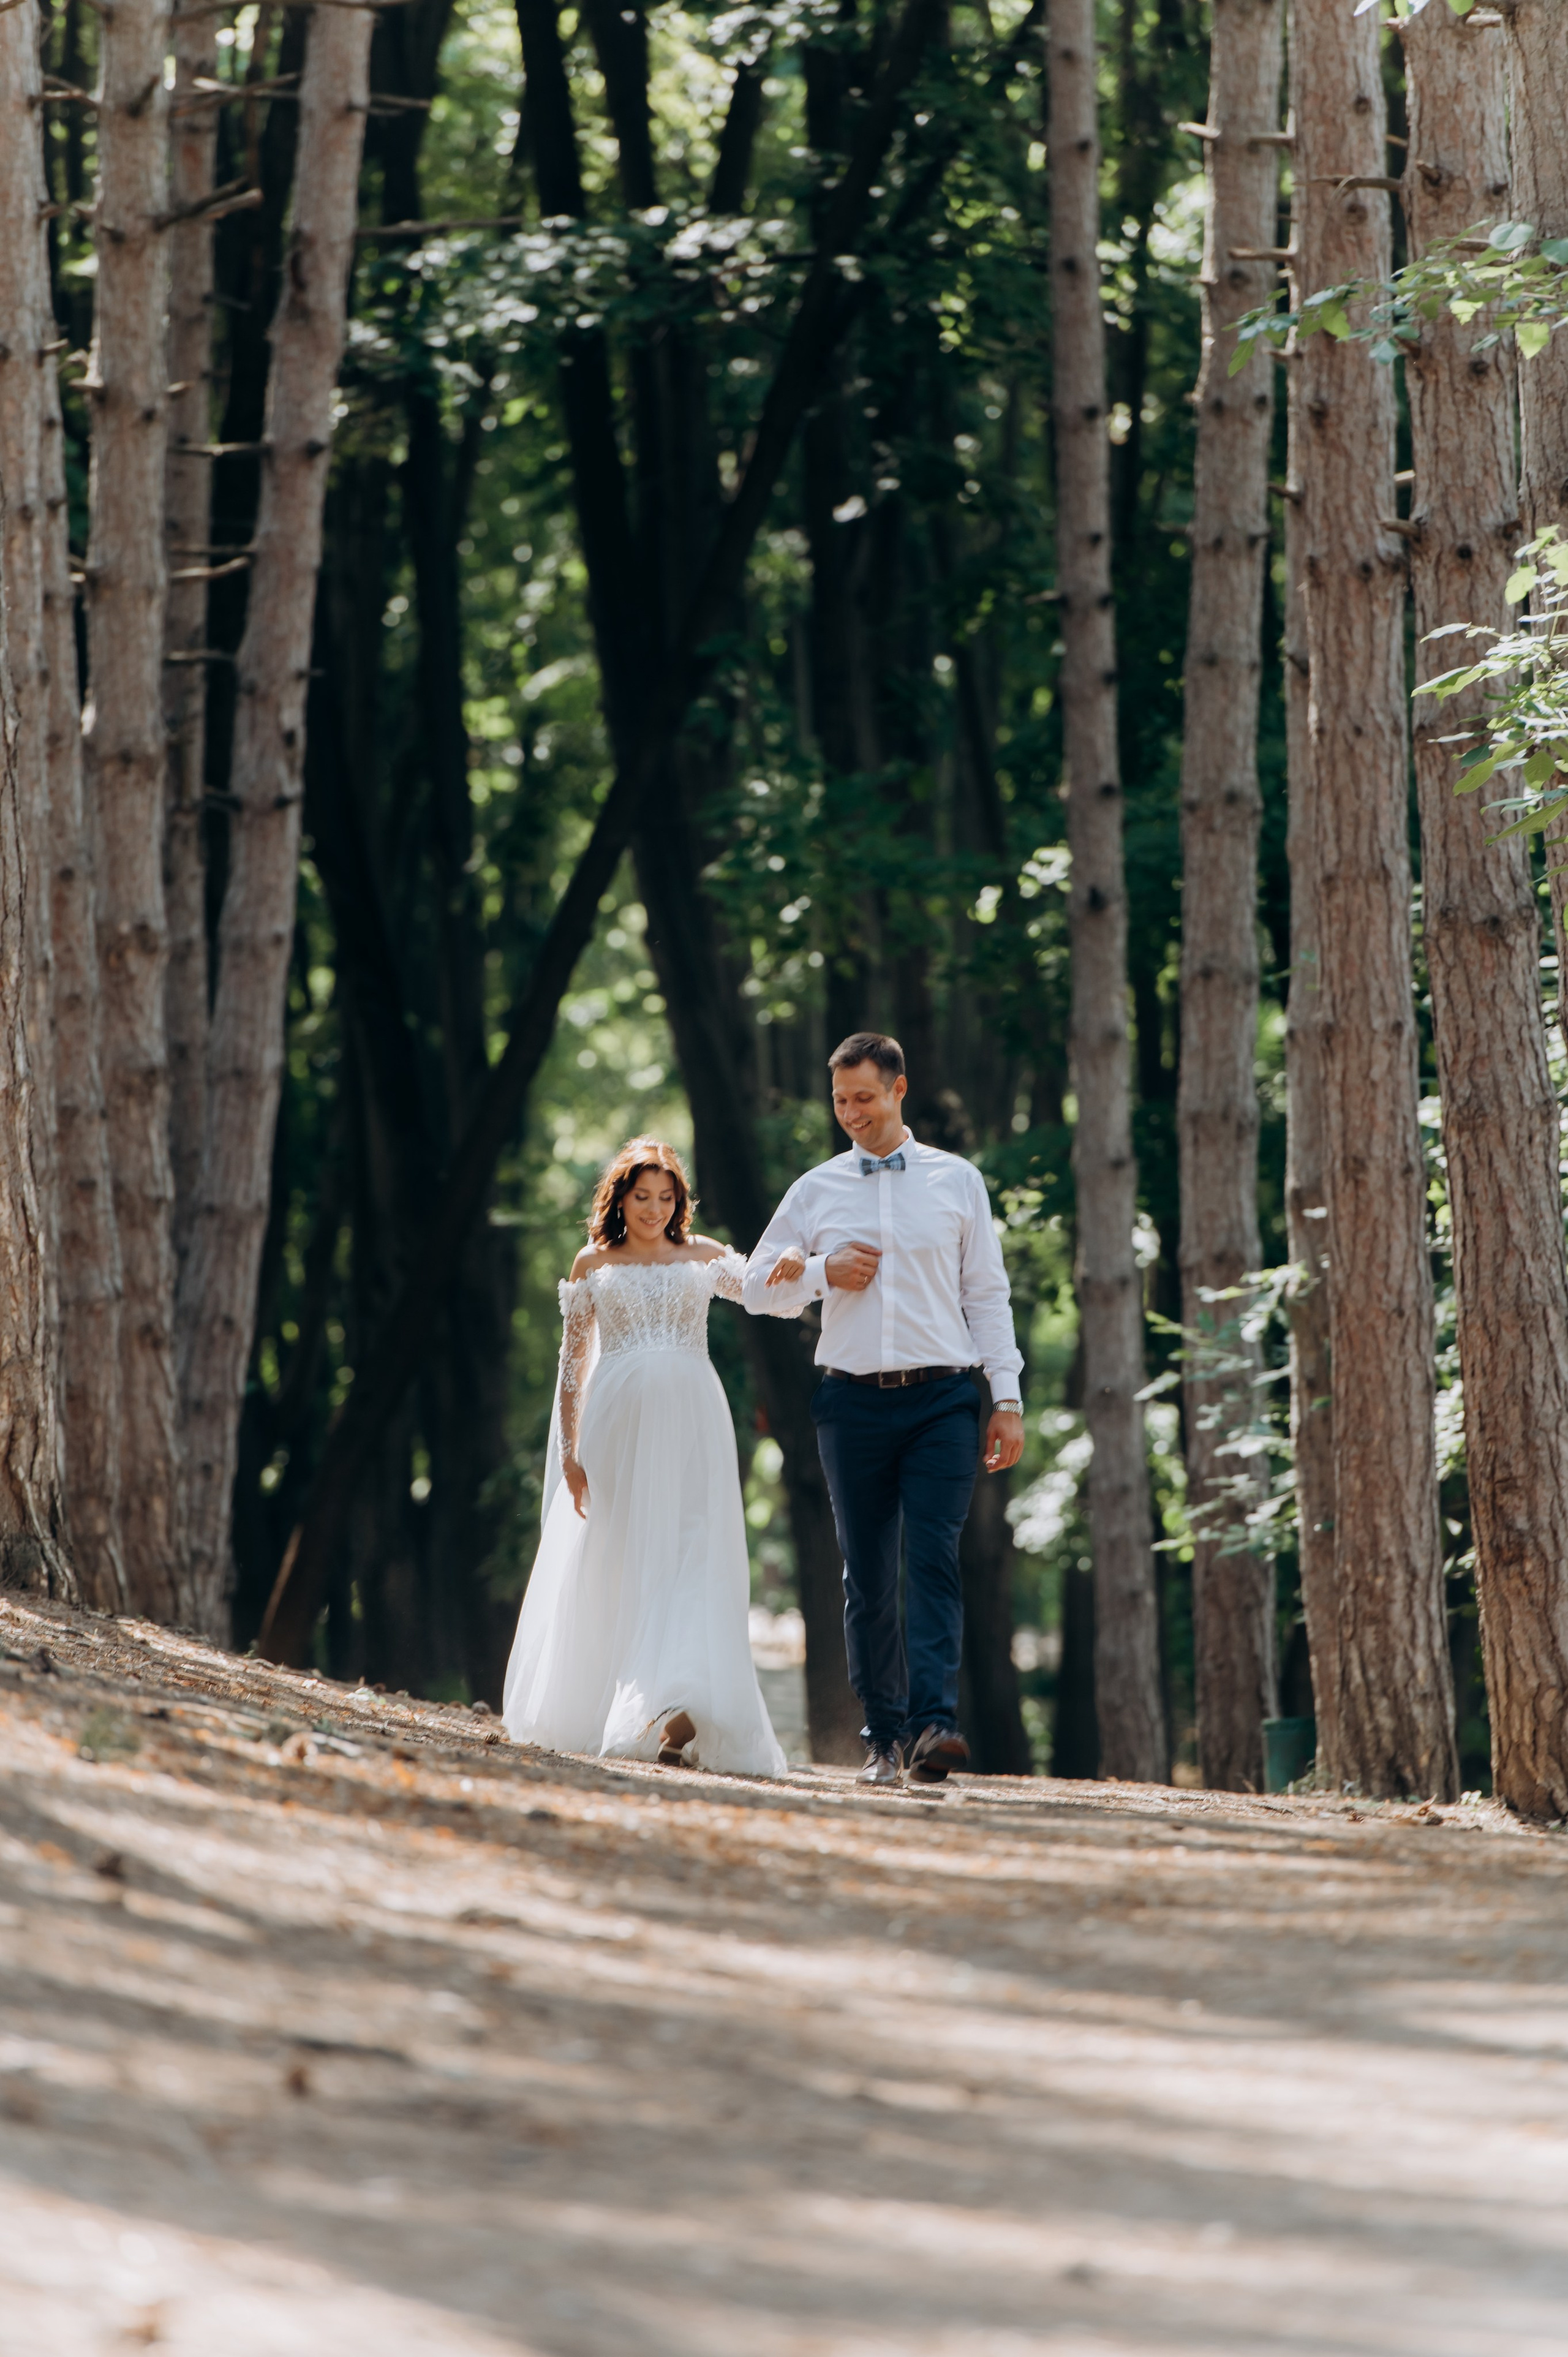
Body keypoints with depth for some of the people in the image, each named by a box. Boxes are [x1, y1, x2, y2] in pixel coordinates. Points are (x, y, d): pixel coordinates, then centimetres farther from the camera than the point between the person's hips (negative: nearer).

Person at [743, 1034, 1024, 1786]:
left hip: (942, 1398, -2)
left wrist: (1008, 1397, 2)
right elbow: (758, 1288, 16)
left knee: (934, 1561, -15)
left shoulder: (957, 1181, 8)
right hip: (853, 1400, 2)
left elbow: (987, 1293, 8)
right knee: (867, 1577, 4)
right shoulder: (816, 1191, 11)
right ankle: (884, 1737, 10)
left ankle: (934, 1724, -25)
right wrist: (822, 1273, -4)